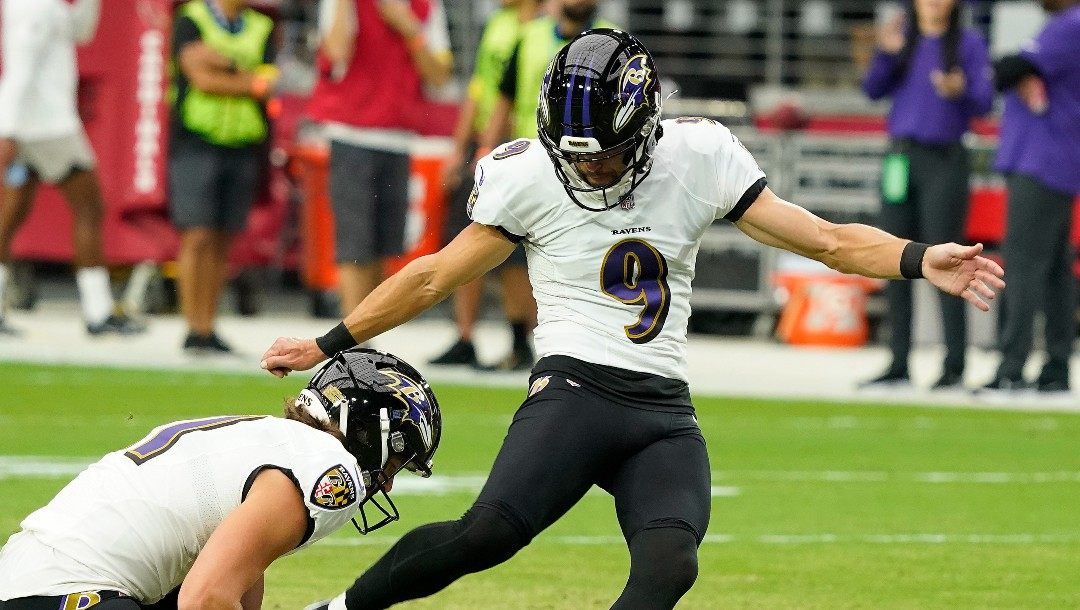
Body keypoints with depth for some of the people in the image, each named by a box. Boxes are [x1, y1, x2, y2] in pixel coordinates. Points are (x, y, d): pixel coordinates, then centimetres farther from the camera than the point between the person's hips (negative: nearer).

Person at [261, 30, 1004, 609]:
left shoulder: (697, 161, 1)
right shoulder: (530, 178, -2)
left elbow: (825, 239, 3)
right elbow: (435, 278, 9)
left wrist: (921, 261, -12)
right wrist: (328, 345, 13)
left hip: (664, 414, 2)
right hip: (576, 388, -2)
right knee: (489, 533, -26)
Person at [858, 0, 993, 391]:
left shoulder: (969, 44, -1)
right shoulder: (902, 37, 10)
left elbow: (984, 102, -5)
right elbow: (874, 90, 3)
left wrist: (959, 92, -26)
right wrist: (886, 54, -13)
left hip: (945, 162, -5)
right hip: (901, 157, 5)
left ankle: (954, 368, -6)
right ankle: (899, 366, 11)